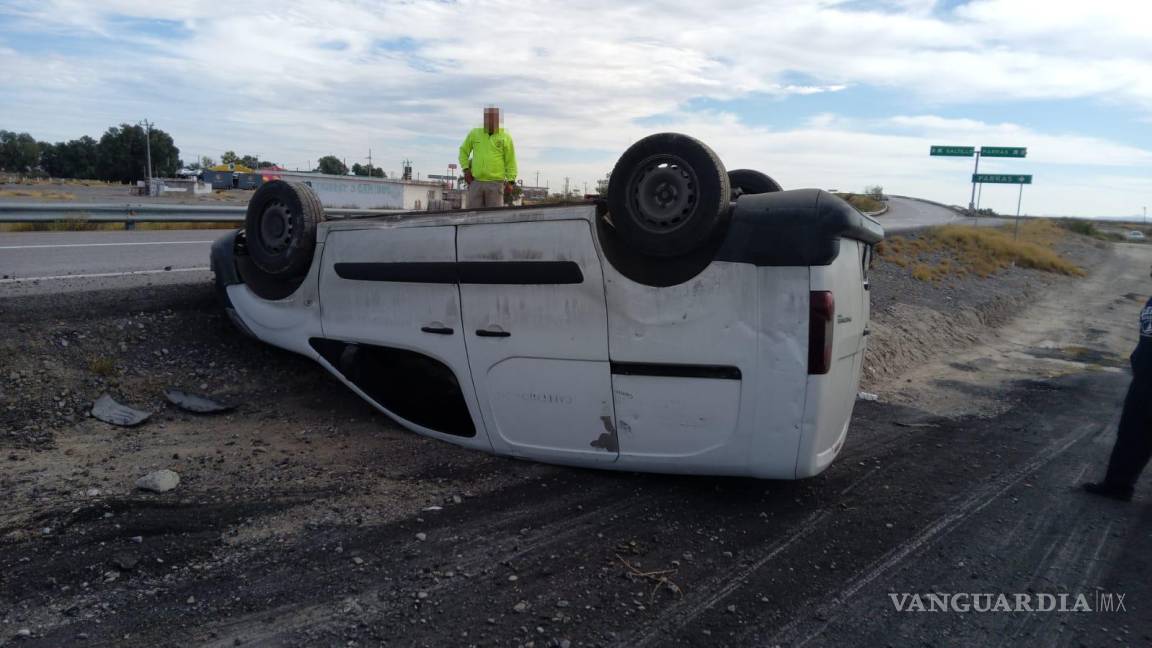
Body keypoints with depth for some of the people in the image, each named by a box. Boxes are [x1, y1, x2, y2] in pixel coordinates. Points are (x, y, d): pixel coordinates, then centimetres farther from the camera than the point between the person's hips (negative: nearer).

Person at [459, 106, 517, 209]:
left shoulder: (505, 137, 2)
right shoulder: (474, 134, 8)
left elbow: (511, 161, 2)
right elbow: (464, 151, 19)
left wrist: (510, 182, -5)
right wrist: (466, 169, 6)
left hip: (495, 183, -2)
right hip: (476, 182, 2)